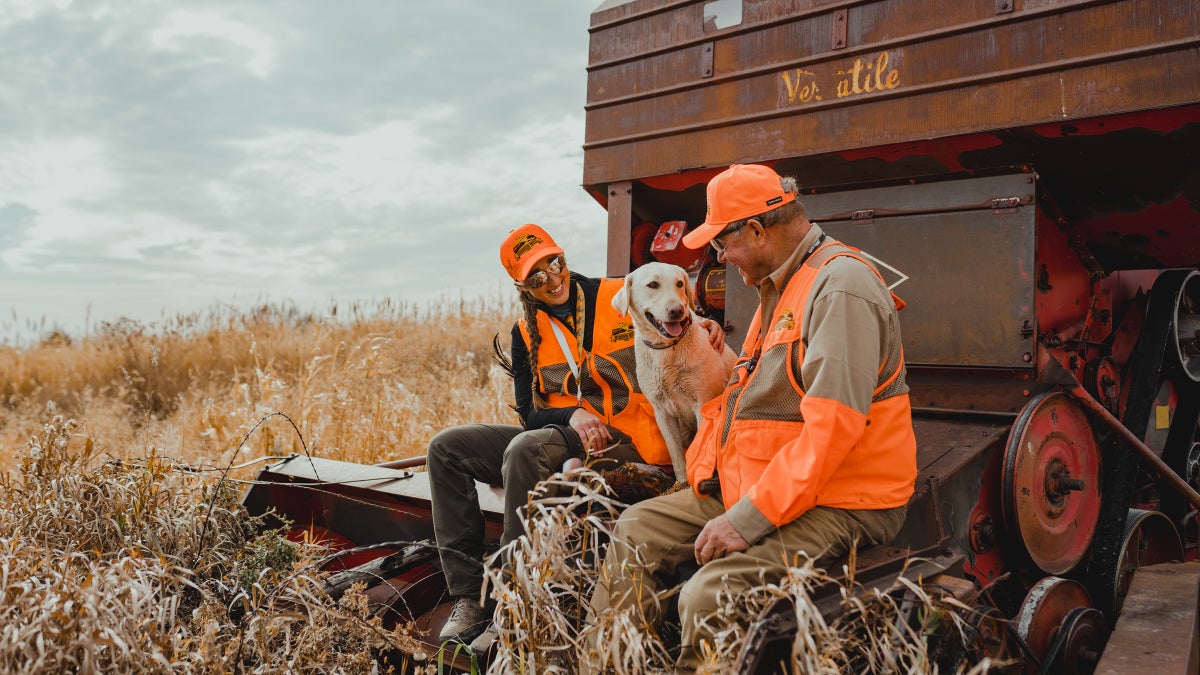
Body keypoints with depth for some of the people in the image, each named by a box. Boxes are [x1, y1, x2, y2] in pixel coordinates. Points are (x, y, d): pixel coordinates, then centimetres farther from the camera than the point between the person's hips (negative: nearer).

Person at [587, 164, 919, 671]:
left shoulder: (840, 287, -17)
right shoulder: (779, 285, 16)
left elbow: (831, 428, -26)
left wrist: (749, 518, -25)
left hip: (840, 505, -10)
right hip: (752, 487, 10)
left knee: (710, 592, -29)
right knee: (635, 534, 6)